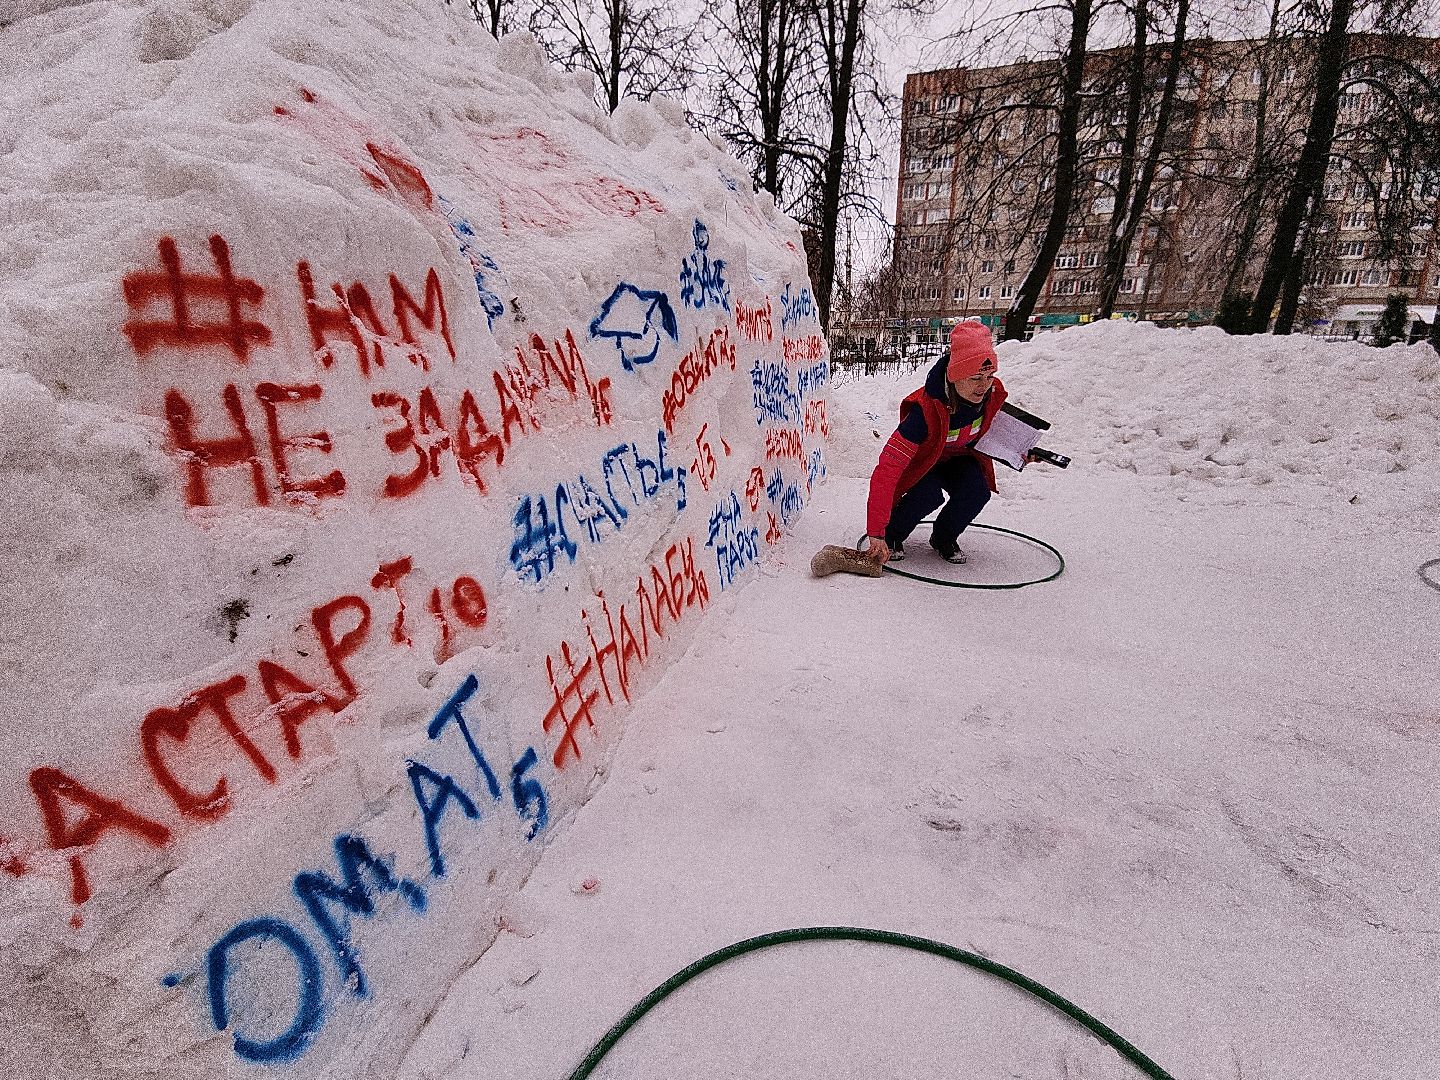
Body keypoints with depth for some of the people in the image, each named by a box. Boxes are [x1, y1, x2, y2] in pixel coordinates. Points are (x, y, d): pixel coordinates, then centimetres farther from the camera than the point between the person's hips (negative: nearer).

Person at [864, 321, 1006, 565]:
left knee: (978, 490, -26)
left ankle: (944, 537, 3)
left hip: (959, 457, 4)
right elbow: (886, 470, -43)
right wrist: (876, 534, -47)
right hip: (921, 461, -4)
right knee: (930, 494, -34)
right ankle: (891, 536, -5)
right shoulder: (925, 410, -38)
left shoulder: (993, 394, -22)